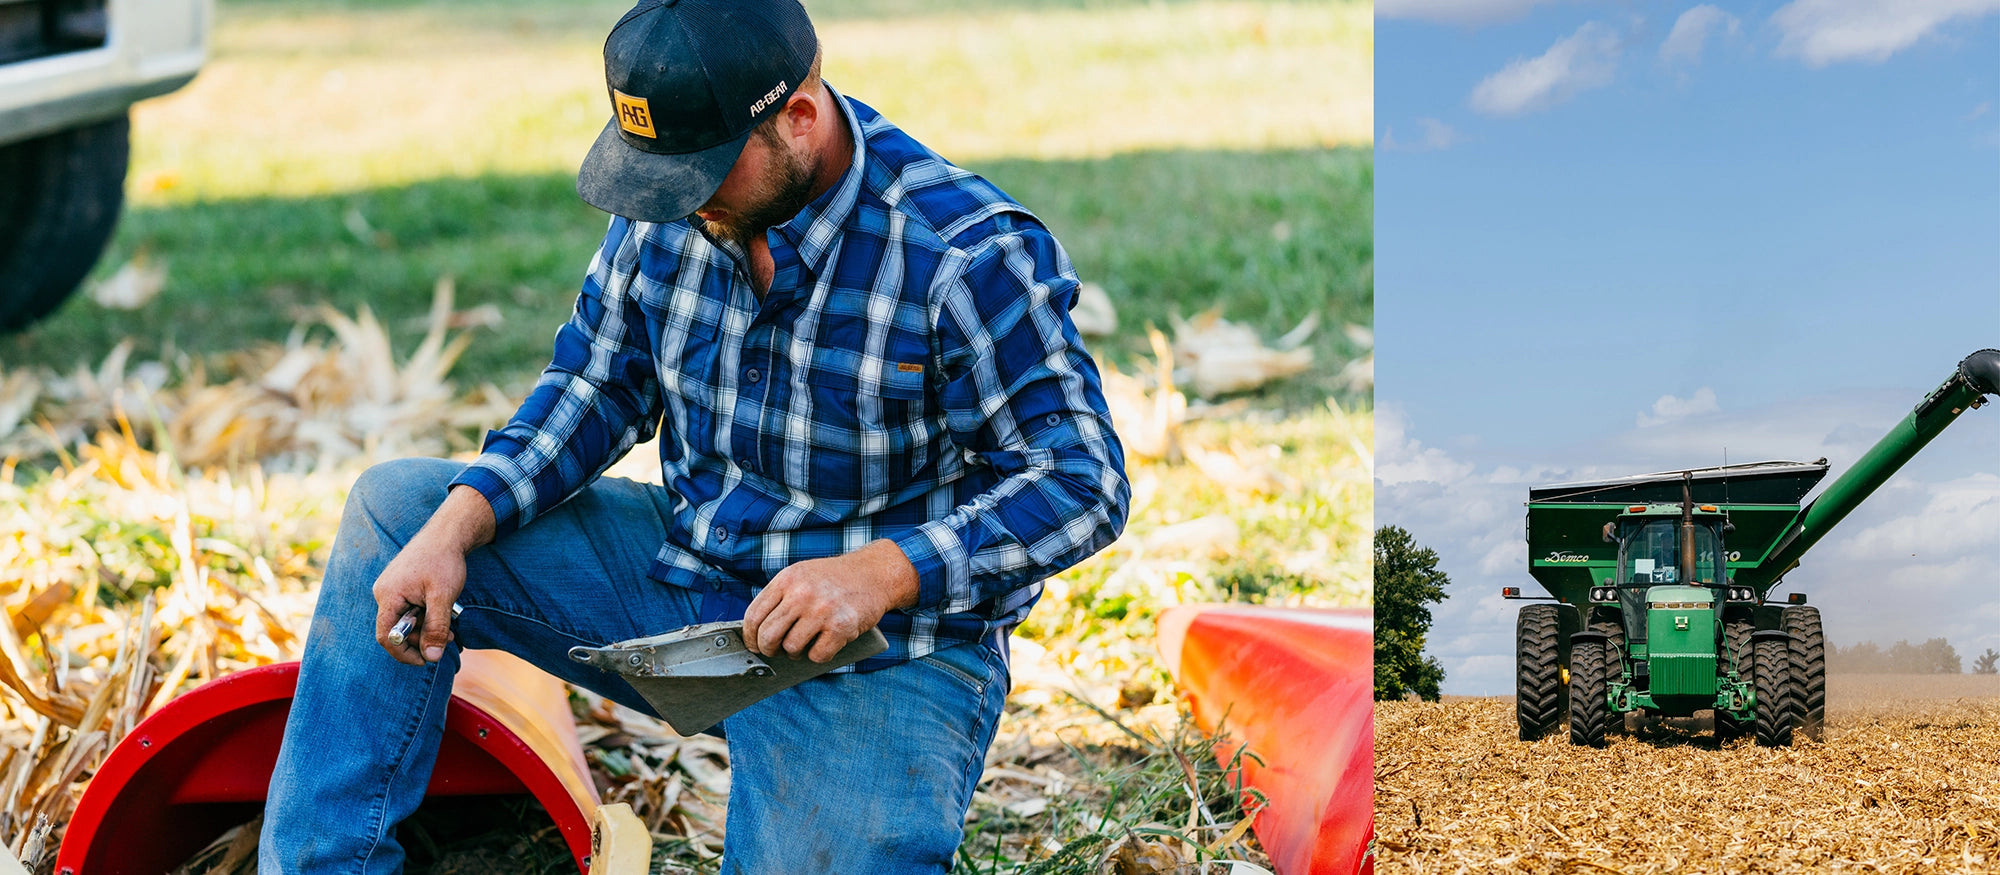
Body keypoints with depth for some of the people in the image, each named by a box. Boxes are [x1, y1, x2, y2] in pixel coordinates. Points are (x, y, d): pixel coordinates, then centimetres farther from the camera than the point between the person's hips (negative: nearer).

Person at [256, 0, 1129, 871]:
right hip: (681, 570, 6)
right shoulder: (668, 194, -4)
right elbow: (597, 387, 8)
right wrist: (456, 526, -8)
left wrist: (881, 574, -33)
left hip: (879, 653, -6)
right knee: (394, 510, 2)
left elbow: (1081, 481, -20)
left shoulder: (968, 258, -23)